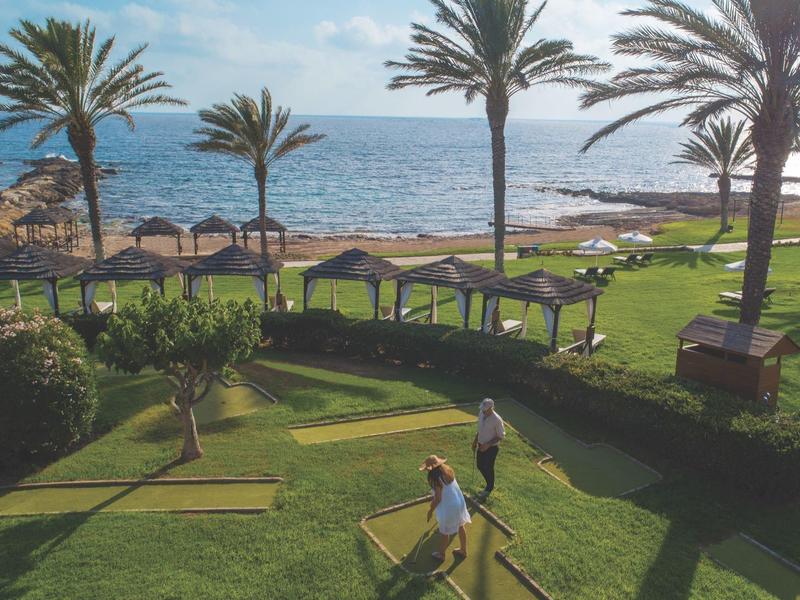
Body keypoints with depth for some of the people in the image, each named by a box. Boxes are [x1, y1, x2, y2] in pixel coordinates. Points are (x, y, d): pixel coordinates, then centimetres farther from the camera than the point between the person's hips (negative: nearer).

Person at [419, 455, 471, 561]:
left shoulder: (436, 477, -28)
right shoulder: (447, 470, -4)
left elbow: (438, 498, -21)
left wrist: (431, 510, -6)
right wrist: (434, 499, 18)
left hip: (448, 507, -8)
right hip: (459, 503, 8)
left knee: (445, 532, 15)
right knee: (460, 527, 25)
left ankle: (441, 554, 35)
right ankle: (463, 550, 43)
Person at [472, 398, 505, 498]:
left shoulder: (497, 420, -27)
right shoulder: (481, 414, -7)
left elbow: (501, 436, -18)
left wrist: (488, 444, -24)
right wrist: (475, 441, 8)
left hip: (491, 448, -7)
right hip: (481, 445, 7)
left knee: (488, 468, 8)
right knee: (480, 466, 18)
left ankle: (489, 489, 33)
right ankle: (490, 484, 43)